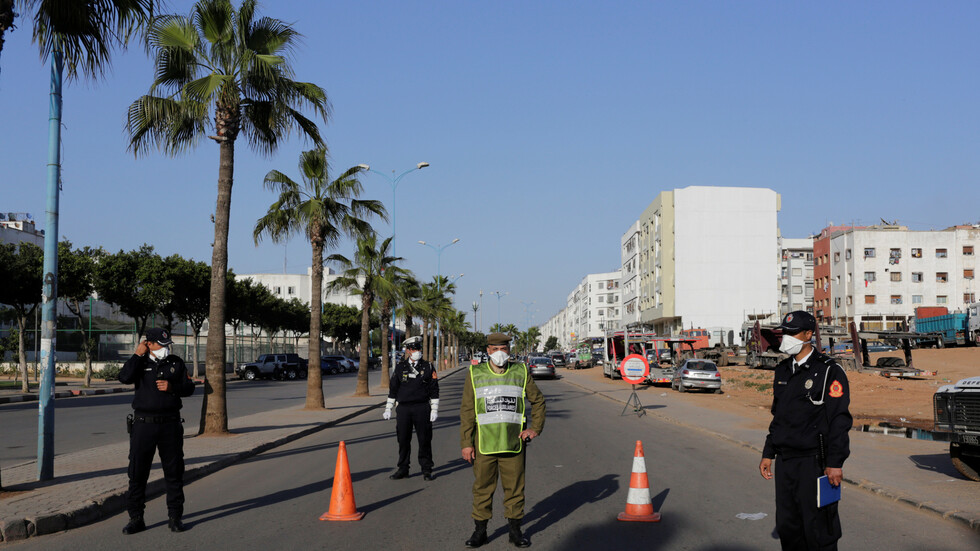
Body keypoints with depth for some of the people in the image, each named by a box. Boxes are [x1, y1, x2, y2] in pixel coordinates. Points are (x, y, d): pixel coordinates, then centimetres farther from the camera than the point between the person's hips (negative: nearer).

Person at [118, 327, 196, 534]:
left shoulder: (176, 363, 8)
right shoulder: (140, 363, 3)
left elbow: (189, 388, 7)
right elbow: (125, 377, -16)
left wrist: (171, 387, -11)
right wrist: (137, 355, -12)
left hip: (170, 424, 1)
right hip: (144, 424, -1)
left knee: (174, 473, 5)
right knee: (137, 472, 1)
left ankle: (175, 517, 14)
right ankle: (136, 519, 11)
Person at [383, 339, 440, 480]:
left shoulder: (428, 367, 3)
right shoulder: (400, 367, 7)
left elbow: (434, 390, 4)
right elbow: (393, 389, 12)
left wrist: (434, 410, -2)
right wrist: (388, 409, 9)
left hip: (422, 408, -1)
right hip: (404, 408, 2)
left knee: (424, 439, 1)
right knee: (403, 439, 4)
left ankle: (426, 470, 11)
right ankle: (403, 469, 15)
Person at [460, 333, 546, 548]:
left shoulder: (521, 372, 4)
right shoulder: (475, 374, 2)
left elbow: (538, 401, 16)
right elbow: (467, 411, 1)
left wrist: (535, 429, 5)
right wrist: (466, 443, -4)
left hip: (513, 444, 1)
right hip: (484, 444, -1)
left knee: (515, 487, 5)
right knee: (482, 487, 5)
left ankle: (515, 530, 18)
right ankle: (480, 530, 16)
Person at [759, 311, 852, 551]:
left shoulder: (829, 371, -8)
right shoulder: (783, 371, 14)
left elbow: (839, 420, -11)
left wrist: (835, 463, -16)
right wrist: (768, 454, 17)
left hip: (814, 460, -7)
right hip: (785, 460, 7)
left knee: (818, 528, -3)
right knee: (787, 526, 10)